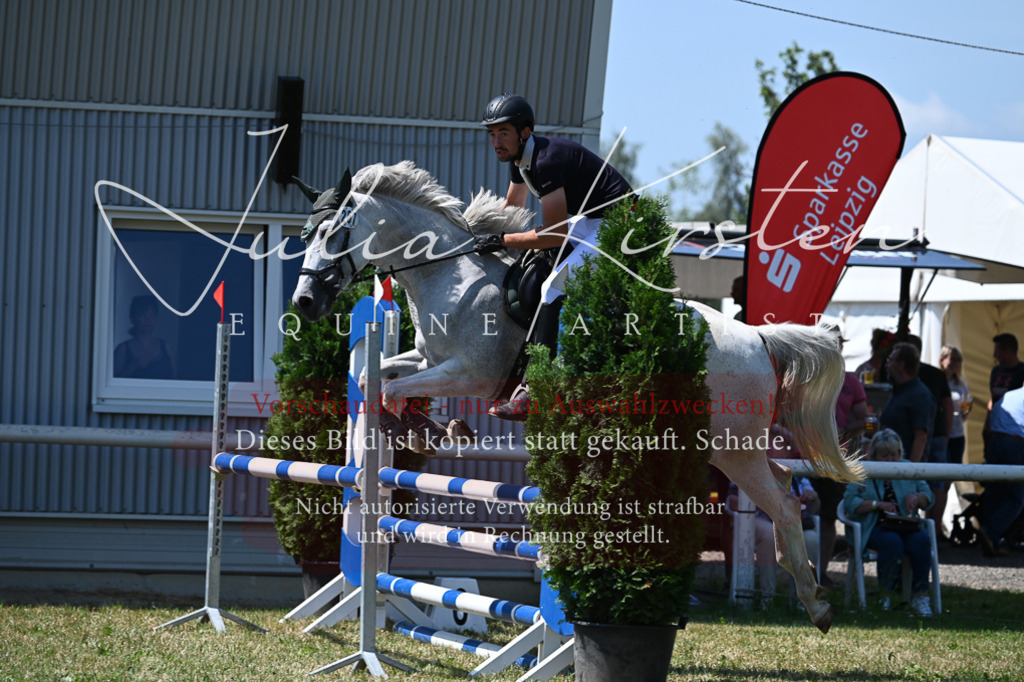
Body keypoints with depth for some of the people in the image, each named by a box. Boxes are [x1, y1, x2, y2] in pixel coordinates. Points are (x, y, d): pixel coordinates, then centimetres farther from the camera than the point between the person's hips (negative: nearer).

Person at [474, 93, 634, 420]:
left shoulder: (547, 160, -26)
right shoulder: (520, 158, 5)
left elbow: (555, 234, -28)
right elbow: (513, 206, 25)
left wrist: (501, 241, -22)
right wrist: (479, 231, 15)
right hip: (587, 222, 11)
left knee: (555, 288, -21)